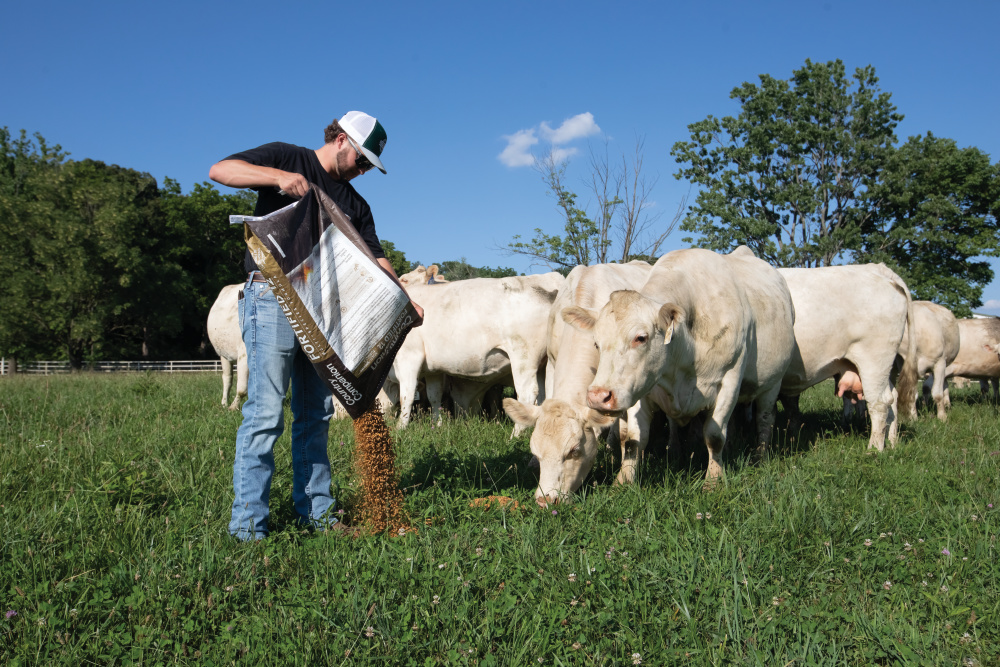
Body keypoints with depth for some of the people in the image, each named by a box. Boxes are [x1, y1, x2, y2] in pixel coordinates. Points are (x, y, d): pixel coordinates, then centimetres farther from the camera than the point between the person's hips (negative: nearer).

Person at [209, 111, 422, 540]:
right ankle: (248, 526, -5)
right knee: (265, 412, -10)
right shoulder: (286, 158, 5)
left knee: (316, 413, 8)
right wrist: (277, 176, -21)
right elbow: (219, 170, -7)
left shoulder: (354, 203, 20)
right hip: (272, 297, -7)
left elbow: (375, 258, 15)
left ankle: (314, 510, 16)